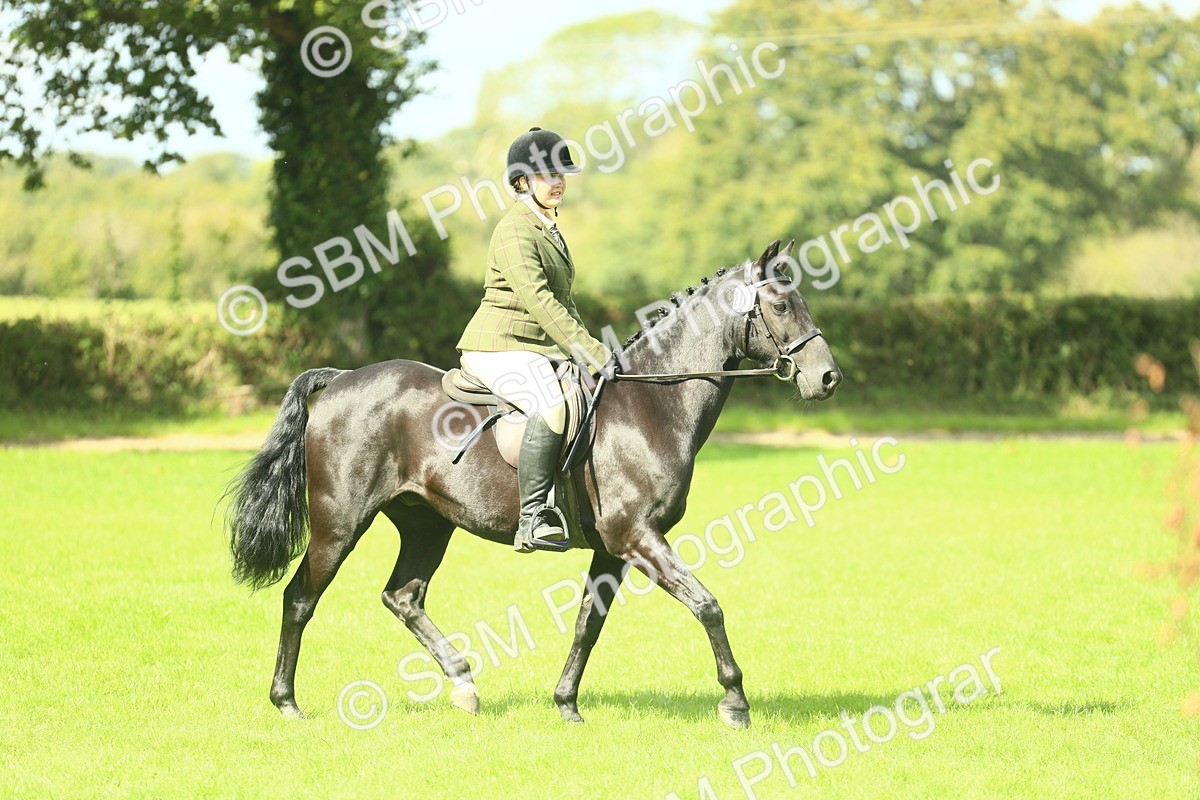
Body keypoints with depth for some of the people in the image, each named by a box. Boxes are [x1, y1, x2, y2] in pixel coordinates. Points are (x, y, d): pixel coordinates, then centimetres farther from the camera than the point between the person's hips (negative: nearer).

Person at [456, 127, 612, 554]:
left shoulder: (549, 229, 18)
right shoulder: (516, 230, -13)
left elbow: (562, 300, 25)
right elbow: (536, 299, -23)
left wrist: (591, 349, 13)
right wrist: (589, 352, -26)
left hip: (537, 348, 10)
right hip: (499, 347, -10)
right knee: (552, 407, -33)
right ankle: (532, 521, -36)